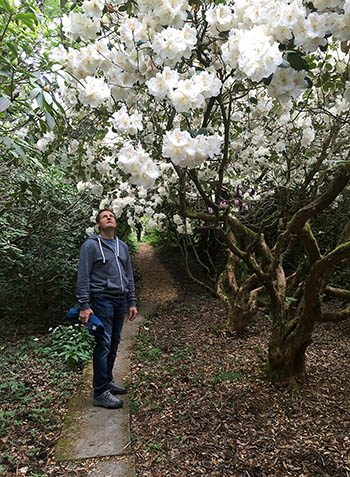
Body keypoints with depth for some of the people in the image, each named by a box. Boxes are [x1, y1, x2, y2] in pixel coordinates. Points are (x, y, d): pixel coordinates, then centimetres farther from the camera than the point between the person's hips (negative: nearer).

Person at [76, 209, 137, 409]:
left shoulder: (123, 246, 14)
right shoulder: (91, 245, -4)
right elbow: (83, 277, -9)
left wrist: (132, 302, 11)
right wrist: (84, 306, -14)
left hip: (121, 301, 6)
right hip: (102, 300, -6)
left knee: (114, 343, 13)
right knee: (103, 344, -5)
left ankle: (108, 380, 28)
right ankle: (100, 392, 6)